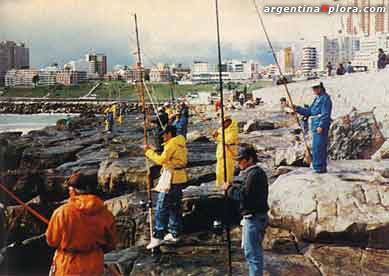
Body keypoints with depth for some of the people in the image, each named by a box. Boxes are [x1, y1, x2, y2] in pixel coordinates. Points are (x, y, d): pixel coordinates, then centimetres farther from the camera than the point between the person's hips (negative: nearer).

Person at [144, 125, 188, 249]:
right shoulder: (180, 143, 15)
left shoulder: (172, 144, -15)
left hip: (171, 178, -10)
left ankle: (158, 236, -7)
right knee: (175, 206, 16)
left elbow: (161, 160, -19)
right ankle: (175, 234, 24)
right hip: (179, 177, 10)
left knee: (162, 207, -7)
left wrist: (148, 151, -11)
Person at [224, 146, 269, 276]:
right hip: (257, 216, 11)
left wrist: (229, 188, -12)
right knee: (255, 250, 21)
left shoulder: (254, 174, -18)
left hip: (253, 218, -11)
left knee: (252, 252, -4)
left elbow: (243, 195, -23)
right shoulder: (256, 172, 16)